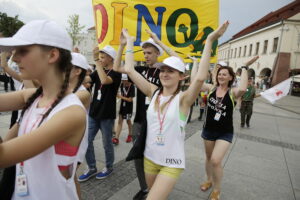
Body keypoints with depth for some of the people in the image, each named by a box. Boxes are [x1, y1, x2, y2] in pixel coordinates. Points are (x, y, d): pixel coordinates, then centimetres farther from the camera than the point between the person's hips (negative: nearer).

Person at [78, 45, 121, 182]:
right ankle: (91, 168, 24)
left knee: (107, 144, 8)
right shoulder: (98, 71, 10)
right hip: (93, 113, 6)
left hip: (107, 115, -6)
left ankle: (109, 167, 29)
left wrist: (96, 61, -26)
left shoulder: (115, 73, -10)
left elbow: (104, 80, -31)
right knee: (86, 141, 8)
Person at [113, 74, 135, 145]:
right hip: (122, 104, 5)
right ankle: (116, 138, 0)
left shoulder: (132, 87, -18)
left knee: (128, 121, 11)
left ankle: (130, 135, 34)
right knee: (120, 121, 0)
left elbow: (130, 99, -19)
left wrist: (120, 96, -22)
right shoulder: (122, 84, -2)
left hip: (128, 106, -5)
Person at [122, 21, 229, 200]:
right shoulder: (153, 92, -4)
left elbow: (200, 78, -34)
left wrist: (210, 41, -33)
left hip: (172, 162, -5)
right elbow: (129, 70, -7)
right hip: (150, 157, 5)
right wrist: (130, 42, -2)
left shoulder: (183, 98, -15)